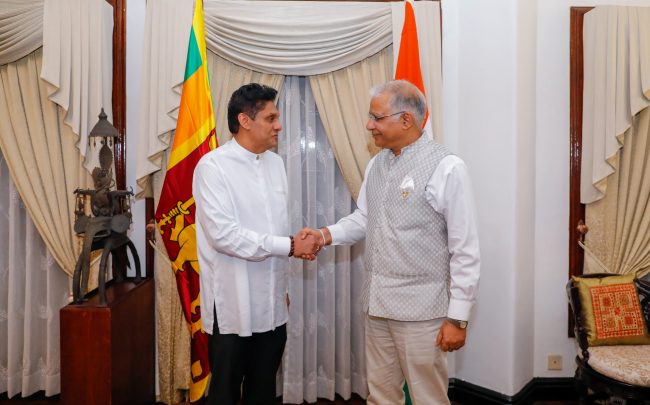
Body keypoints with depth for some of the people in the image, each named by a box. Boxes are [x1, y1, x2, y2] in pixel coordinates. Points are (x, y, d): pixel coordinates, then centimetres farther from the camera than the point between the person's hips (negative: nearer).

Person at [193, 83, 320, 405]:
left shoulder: (275, 163, 7)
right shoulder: (213, 166, -13)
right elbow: (223, 234, -22)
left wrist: (284, 287, 15)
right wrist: (290, 246, -20)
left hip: (271, 303, 6)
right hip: (233, 305, -6)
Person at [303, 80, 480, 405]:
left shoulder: (447, 168, -14)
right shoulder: (376, 164, 7)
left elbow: (466, 250, -13)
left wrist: (458, 317, -12)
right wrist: (327, 234, -5)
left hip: (420, 307, -6)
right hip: (377, 303, 6)